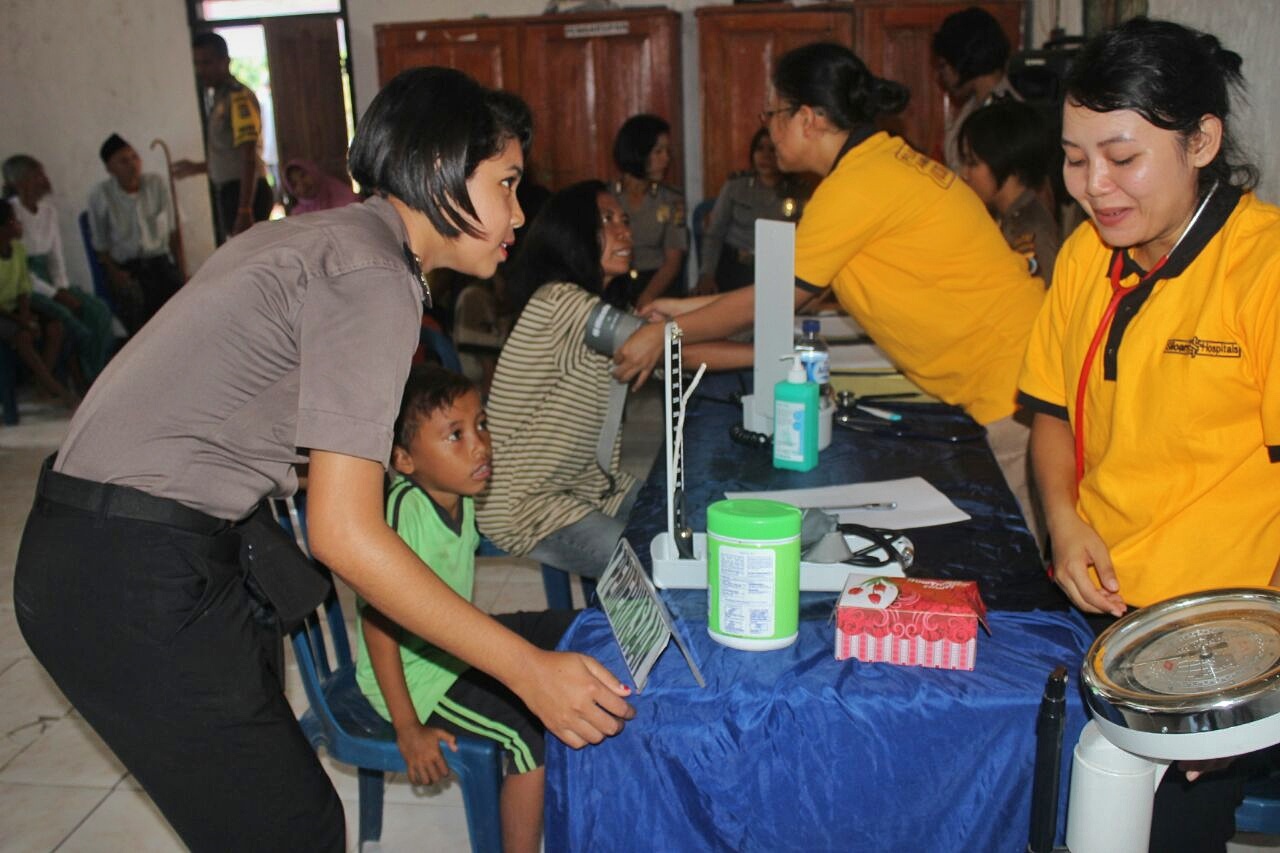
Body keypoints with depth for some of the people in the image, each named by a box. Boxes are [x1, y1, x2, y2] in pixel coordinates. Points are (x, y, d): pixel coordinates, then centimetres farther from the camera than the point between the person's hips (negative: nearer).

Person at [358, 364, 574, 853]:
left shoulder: (460, 494, -5)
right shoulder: (402, 511, -30)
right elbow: (378, 622, -27)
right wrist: (408, 730, -23)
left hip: (459, 643, 9)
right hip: (415, 671, -9)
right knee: (533, 734, -21)